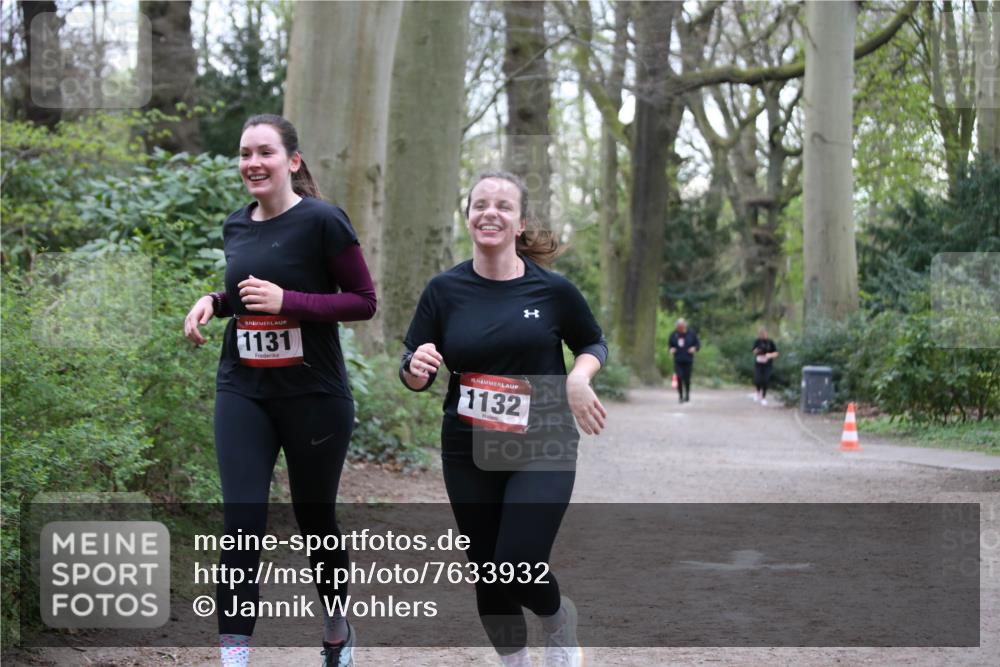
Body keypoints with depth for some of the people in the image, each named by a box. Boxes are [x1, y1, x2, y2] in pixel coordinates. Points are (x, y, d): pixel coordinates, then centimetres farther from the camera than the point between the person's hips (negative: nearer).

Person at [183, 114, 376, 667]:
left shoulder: (322, 221, -11)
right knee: (242, 520, -8)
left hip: (314, 396, -4)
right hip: (243, 392, 4)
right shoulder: (236, 226, 7)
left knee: (314, 516, 12)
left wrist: (287, 300, -22)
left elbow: (364, 301, -10)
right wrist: (213, 301, 1)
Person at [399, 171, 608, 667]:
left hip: (542, 450, -2)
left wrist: (580, 376, -11)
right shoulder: (445, 290, -2)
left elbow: (594, 344, 10)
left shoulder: (553, 289, -6)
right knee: (488, 574, 9)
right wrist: (416, 368, -21)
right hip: (468, 455, 3)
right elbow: (411, 372, 3)